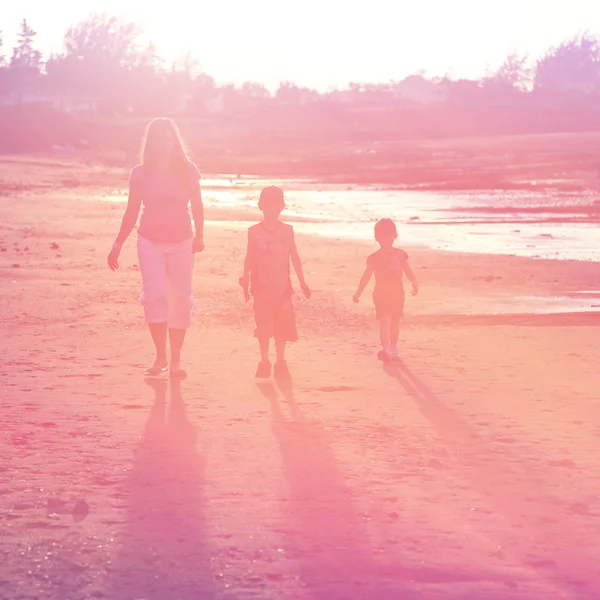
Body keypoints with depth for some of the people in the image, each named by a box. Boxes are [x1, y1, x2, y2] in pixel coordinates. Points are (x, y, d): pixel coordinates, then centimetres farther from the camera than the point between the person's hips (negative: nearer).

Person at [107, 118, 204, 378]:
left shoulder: (187, 170, 1)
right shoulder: (140, 174, 3)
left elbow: (197, 205, 4)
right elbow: (131, 212, 9)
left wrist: (199, 235, -6)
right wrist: (117, 245, 7)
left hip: (181, 242, 0)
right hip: (150, 241, 0)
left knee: (180, 299, 0)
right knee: (155, 296, -14)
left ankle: (175, 359, 10)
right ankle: (160, 357, -7)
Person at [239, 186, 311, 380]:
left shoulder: (287, 231, 2)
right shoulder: (254, 232, 0)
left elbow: (295, 257, 6)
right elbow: (249, 258, 4)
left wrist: (302, 283, 5)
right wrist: (246, 279, -6)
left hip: (282, 287, 1)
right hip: (262, 287, -1)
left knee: (282, 325, 3)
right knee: (263, 326, 2)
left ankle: (280, 362, 13)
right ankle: (264, 361, 13)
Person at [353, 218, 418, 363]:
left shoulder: (400, 254, 5)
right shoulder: (374, 258, -2)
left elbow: (408, 271, 5)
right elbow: (366, 276, -1)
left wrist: (415, 284, -7)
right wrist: (358, 293, -6)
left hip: (397, 294, 3)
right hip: (381, 295, -3)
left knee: (395, 322, 12)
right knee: (384, 321, -14)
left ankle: (393, 349, 25)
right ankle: (386, 349, -24)